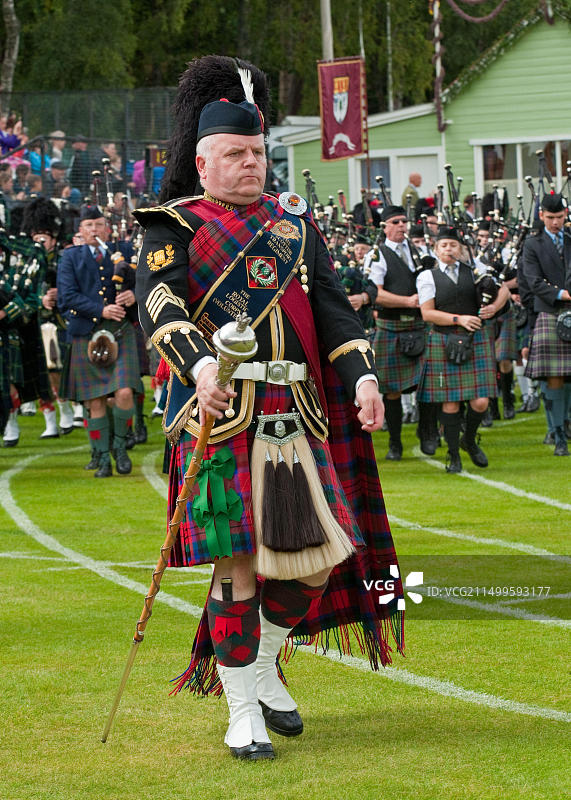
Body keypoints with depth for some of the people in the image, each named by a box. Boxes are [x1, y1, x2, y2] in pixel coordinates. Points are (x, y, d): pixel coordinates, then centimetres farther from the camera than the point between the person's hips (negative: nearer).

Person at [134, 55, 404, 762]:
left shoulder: (296, 224, 17)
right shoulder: (174, 227, 2)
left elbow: (331, 305, 10)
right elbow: (158, 302, -14)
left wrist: (362, 375, -6)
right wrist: (200, 365, -33)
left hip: (296, 414, 5)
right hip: (219, 414, -5)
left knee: (319, 559, 2)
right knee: (239, 564, -7)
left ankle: (261, 663, 27)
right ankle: (243, 711, 4)